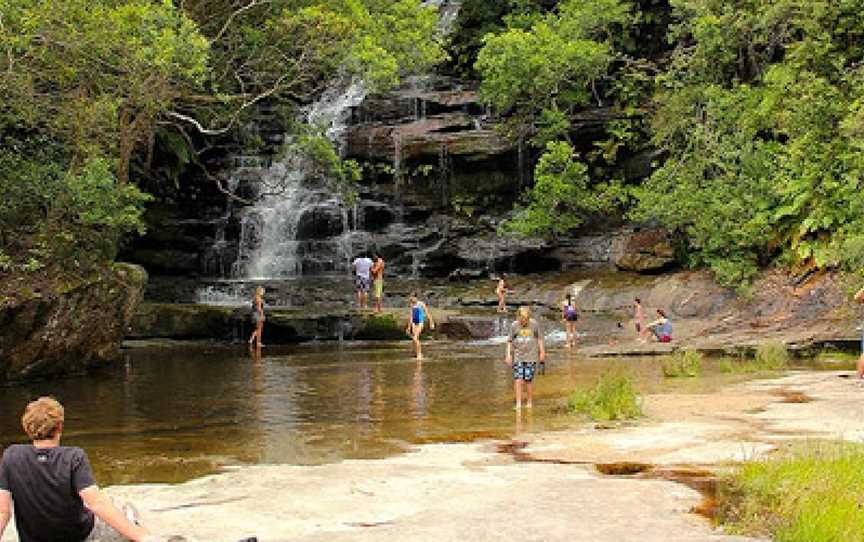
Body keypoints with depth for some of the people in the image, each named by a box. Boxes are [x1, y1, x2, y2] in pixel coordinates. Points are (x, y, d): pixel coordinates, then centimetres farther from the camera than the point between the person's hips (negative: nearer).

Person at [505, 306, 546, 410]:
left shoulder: (534, 324, -2)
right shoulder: (514, 326, -1)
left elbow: (539, 339, 9)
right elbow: (509, 341, 6)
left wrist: (542, 352, 10)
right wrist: (508, 355, 1)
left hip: (531, 357, -1)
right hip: (518, 357, 1)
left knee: (529, 380, 1)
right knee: (518, 380, -6)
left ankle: (530, 402, 17)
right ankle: (518, 404, -3)